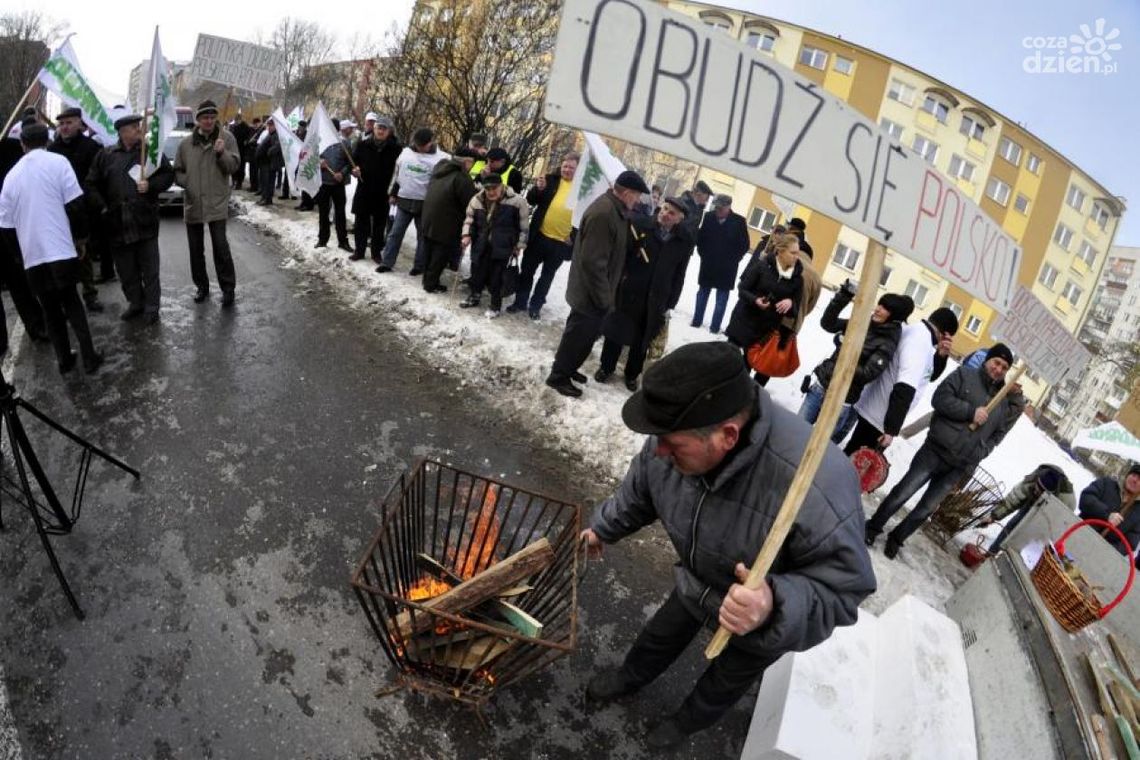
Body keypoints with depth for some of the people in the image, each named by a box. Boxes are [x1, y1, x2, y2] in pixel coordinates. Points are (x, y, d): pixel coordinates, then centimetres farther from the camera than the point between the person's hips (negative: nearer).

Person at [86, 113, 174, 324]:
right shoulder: (106, 155, 9)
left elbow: (168, 175, 5)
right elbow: (92, 185, 12)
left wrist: (151, 185, -12)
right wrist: (103, 207, 1)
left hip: (145, 221, -2)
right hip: (118, 223, 3)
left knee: (150, 269, 1)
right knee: (126, 268, 10)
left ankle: (151, 307, 10)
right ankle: (135, 303, 24)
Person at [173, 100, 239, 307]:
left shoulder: (226, 138, 0)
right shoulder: (186, 143, 6)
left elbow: (234, 166, -5)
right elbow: (177, 171, 12)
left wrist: (222, 153, -21)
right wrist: (188, 183, -5)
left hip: (217, 203, -3)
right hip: (192, 203, 4)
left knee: (220, 246, -8)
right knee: (196, 249, 10)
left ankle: (228, 288, 2)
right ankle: (202, 286, 23)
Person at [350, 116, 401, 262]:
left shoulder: (395, 147, -5)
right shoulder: (363, 144, -1)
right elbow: (353, 161, 11)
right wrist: (354, 170, -11)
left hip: (383, 193, -1)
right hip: (363, 191, 1)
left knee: (379, 224, 9)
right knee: (361, 223, 10)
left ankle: (377, 252, 21)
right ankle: (359, 250, 22)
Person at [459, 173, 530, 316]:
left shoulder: (516, 201, -11)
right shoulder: (477, 199, 0)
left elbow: (524, 225, -3)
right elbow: (469, 219, 15)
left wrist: (519, 246, -1)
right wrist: (466, 235, 1)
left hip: (502, 247, -4)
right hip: (481, 245, 4)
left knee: (496, 277, -1)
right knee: (477, 272, 13)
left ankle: (496, 306, 16)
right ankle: (474, 296, 37)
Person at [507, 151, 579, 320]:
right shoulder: (551, 179, 2)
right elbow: (531, 200, 2)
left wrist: (574, 237, -8)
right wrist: (538, 188, -19)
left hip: (561, 242, -2)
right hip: (539, 235, 2)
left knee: (547, 275, 12)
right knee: (527, 270, 10)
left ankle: (535, 305, 25)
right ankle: (520, 301, 24)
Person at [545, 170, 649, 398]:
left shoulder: (613, 208, 7)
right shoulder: (603, 214, -26)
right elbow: (593, 262, -29)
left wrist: (606, 293, 16)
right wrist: (603, 298, -22)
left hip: (595, 291, 10)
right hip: (591, 293, -10)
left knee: (585, 333, 21)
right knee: (579, 334, 4)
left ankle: (567, 368, 37)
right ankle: (558, 376, 20)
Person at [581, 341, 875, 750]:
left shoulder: (817, 489, -50)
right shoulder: (678, 438, -30)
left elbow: (843, 590, -35)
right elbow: (639, 493, -6)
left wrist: (774, 607, -54)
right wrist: (602, 529, 8)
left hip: (771, 625, -3)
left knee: (726, 681, 27)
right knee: (661, 636, 31)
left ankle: (687, 721, 60)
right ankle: (630, 678, 64)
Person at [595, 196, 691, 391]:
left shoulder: (684, 242, -2)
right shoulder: (641, 225, -8)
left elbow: (679, 274, 3)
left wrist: (670, 302, 2)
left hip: (656, 300, 1)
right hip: (628, 291, -1)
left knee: (642, 339, 13)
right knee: (616, 330, 12)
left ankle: (632, 374, 33)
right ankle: (606, 367, 32)